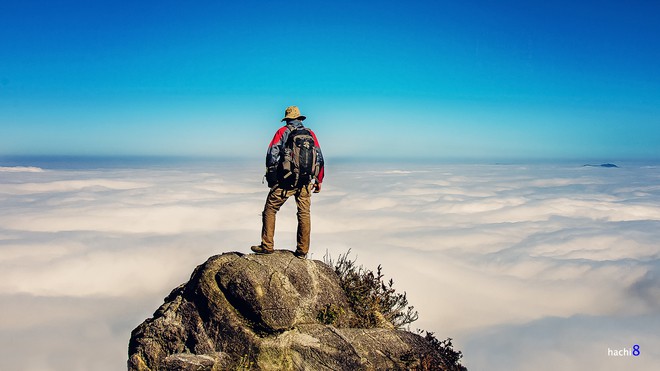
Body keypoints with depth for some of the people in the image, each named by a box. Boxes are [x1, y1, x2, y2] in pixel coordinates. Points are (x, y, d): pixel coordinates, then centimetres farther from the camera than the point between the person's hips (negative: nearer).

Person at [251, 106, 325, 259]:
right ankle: (302, 251, 12)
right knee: (304, 214, 10)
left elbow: (272, 154, -6)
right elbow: (320, 158, 12)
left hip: (286, 181, -3)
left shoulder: (283, 131, 2)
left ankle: (267, 246, 7)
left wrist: (271, 176, 2)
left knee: (270, 210, 8)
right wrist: (319, 181, 18)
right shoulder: (311, 134, 12)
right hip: (306, 182, 4)